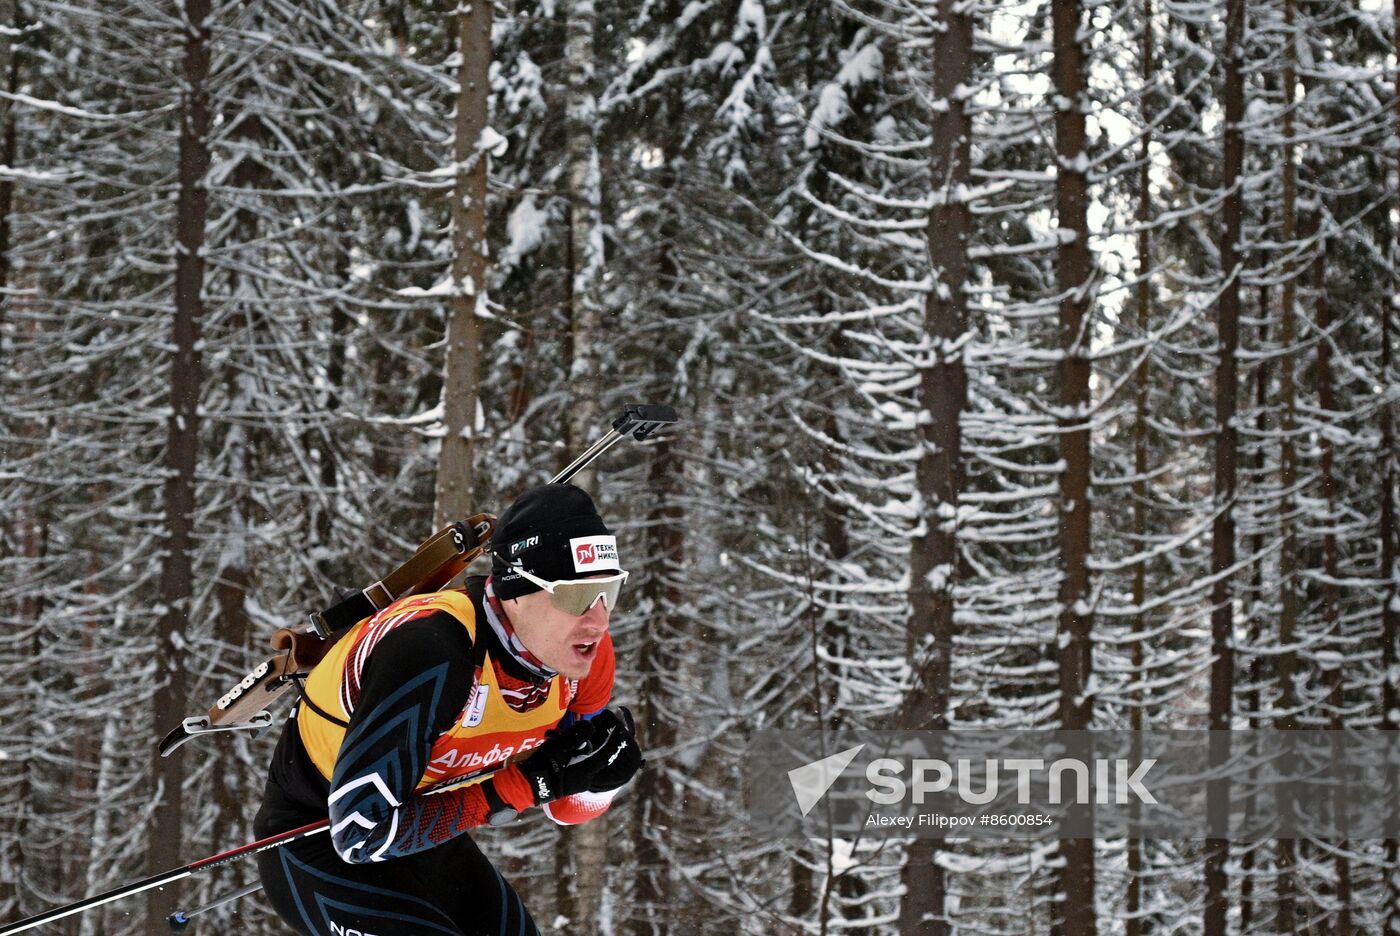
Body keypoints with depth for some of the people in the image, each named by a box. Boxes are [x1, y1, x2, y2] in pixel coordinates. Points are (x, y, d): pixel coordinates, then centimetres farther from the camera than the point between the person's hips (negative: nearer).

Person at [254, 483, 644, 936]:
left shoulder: (583, 650, -12)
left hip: (420, 836, 8)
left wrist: (603, 772, -21)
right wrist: (527, 784, -31)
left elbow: (568, 807, 3)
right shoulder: (430, 652, -35)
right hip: (319, 844, -8)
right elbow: (361, 833, -33)